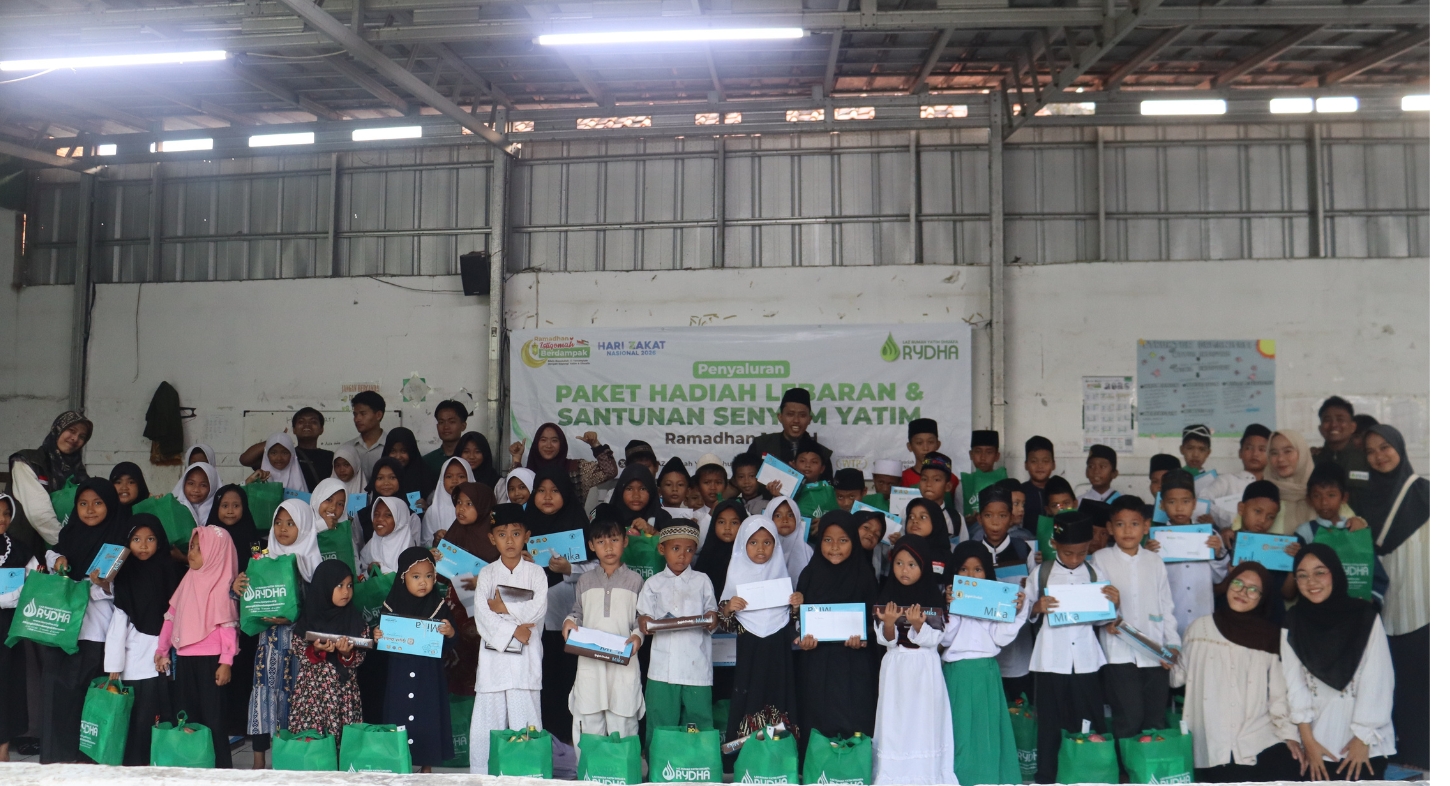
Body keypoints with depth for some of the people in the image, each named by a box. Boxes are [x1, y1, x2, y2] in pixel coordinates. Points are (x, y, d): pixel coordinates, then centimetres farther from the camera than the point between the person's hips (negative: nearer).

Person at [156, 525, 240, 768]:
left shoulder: (222, 586, -8)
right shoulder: (188, 581, 11)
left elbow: (228, 626, -13)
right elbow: (171, 616, 15)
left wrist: (226, 661, -17)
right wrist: (162, 650, 12)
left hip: (210, 660, -7)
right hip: (184, 659, 7)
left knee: (213, 714, -2)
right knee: (186, 713, 11)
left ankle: (220, 765, 4)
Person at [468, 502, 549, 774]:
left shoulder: (535, 573, 5)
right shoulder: (487, 573, 6)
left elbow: (538, 611, -8)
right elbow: (481, 615, -5)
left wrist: (504, 607, -8)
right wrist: (513, 631, -13)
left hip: (526, 657, -1)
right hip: (494, 653, 1)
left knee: (525, 719, -2)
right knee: (488, 717, 1)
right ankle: (482, 775, 8)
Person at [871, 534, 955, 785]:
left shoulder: (934, 598, -4)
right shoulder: (886, 598, 1)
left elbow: (933, 640, -8)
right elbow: (886, 641, -2)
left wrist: (917, 624, -25)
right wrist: (889, 623, -21)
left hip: (925, 669, -2)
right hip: (895, 668, 2)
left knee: (924, 720, 0)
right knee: (895, 720, 3)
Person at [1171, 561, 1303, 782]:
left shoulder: (1269, 637, 8)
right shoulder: (1200, 628, 8)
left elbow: (1280, 693, 6)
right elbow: (1181, 676, 13)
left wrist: (1289, 733, 0)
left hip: (1261, 741, 1)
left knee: (1286, 775, -16)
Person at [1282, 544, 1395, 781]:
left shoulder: (1365, 616, -6)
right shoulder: (1293, 623, 1)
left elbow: (1377, 681, -7)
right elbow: (1295, 683, -2)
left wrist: (1363, 737, -9)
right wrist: (1308, 740, -7)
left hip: (1367, 742, -2)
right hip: (1320, 741, 2)